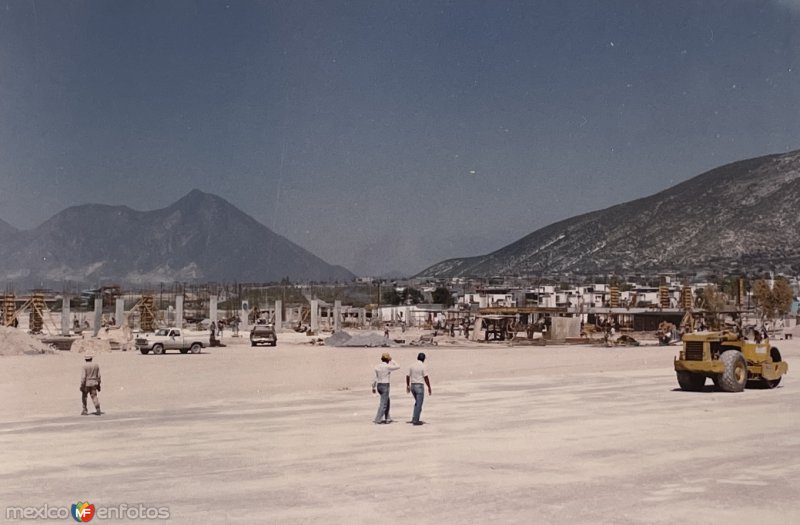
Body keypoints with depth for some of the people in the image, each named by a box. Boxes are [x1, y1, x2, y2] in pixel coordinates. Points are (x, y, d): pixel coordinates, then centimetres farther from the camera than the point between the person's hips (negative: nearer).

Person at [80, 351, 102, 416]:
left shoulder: (85, 366, -12)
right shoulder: (96, 365, 2)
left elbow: (83, 376, -16)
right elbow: (98, 376, 6)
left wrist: (82, 385, -13)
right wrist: (98, 384, 14)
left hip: (86, 384, -4)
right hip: (94, 383, 4)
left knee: (84, 397, 12)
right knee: (94, 396, 2)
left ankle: (85, 411, 13)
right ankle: (98, 410, -12)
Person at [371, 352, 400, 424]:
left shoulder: (377, 367, 5)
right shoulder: (388, 367, -14)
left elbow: (375, 378, 8)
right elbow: (398, 367, -4)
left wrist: (373, 387, 14)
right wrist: (392, 361, 4)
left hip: (379, 386, 7)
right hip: (385, 386, -7)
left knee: (387, 402, 20)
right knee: (383, 404, -2)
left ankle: (387, 418, 22)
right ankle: (378, 419, -5)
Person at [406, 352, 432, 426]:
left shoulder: (412, 366, 6)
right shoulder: (422, 366, -11)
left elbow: (408, 376, 9)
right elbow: (426, 378, -13)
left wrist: (408, 386, 21)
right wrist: (429, 387, -6)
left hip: (412, 386, 7)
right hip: (420, 386, -6)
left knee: (417, 402, 21)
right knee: (419, 404, -1)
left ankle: (414, 418, 18)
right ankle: (415, 420, -2)